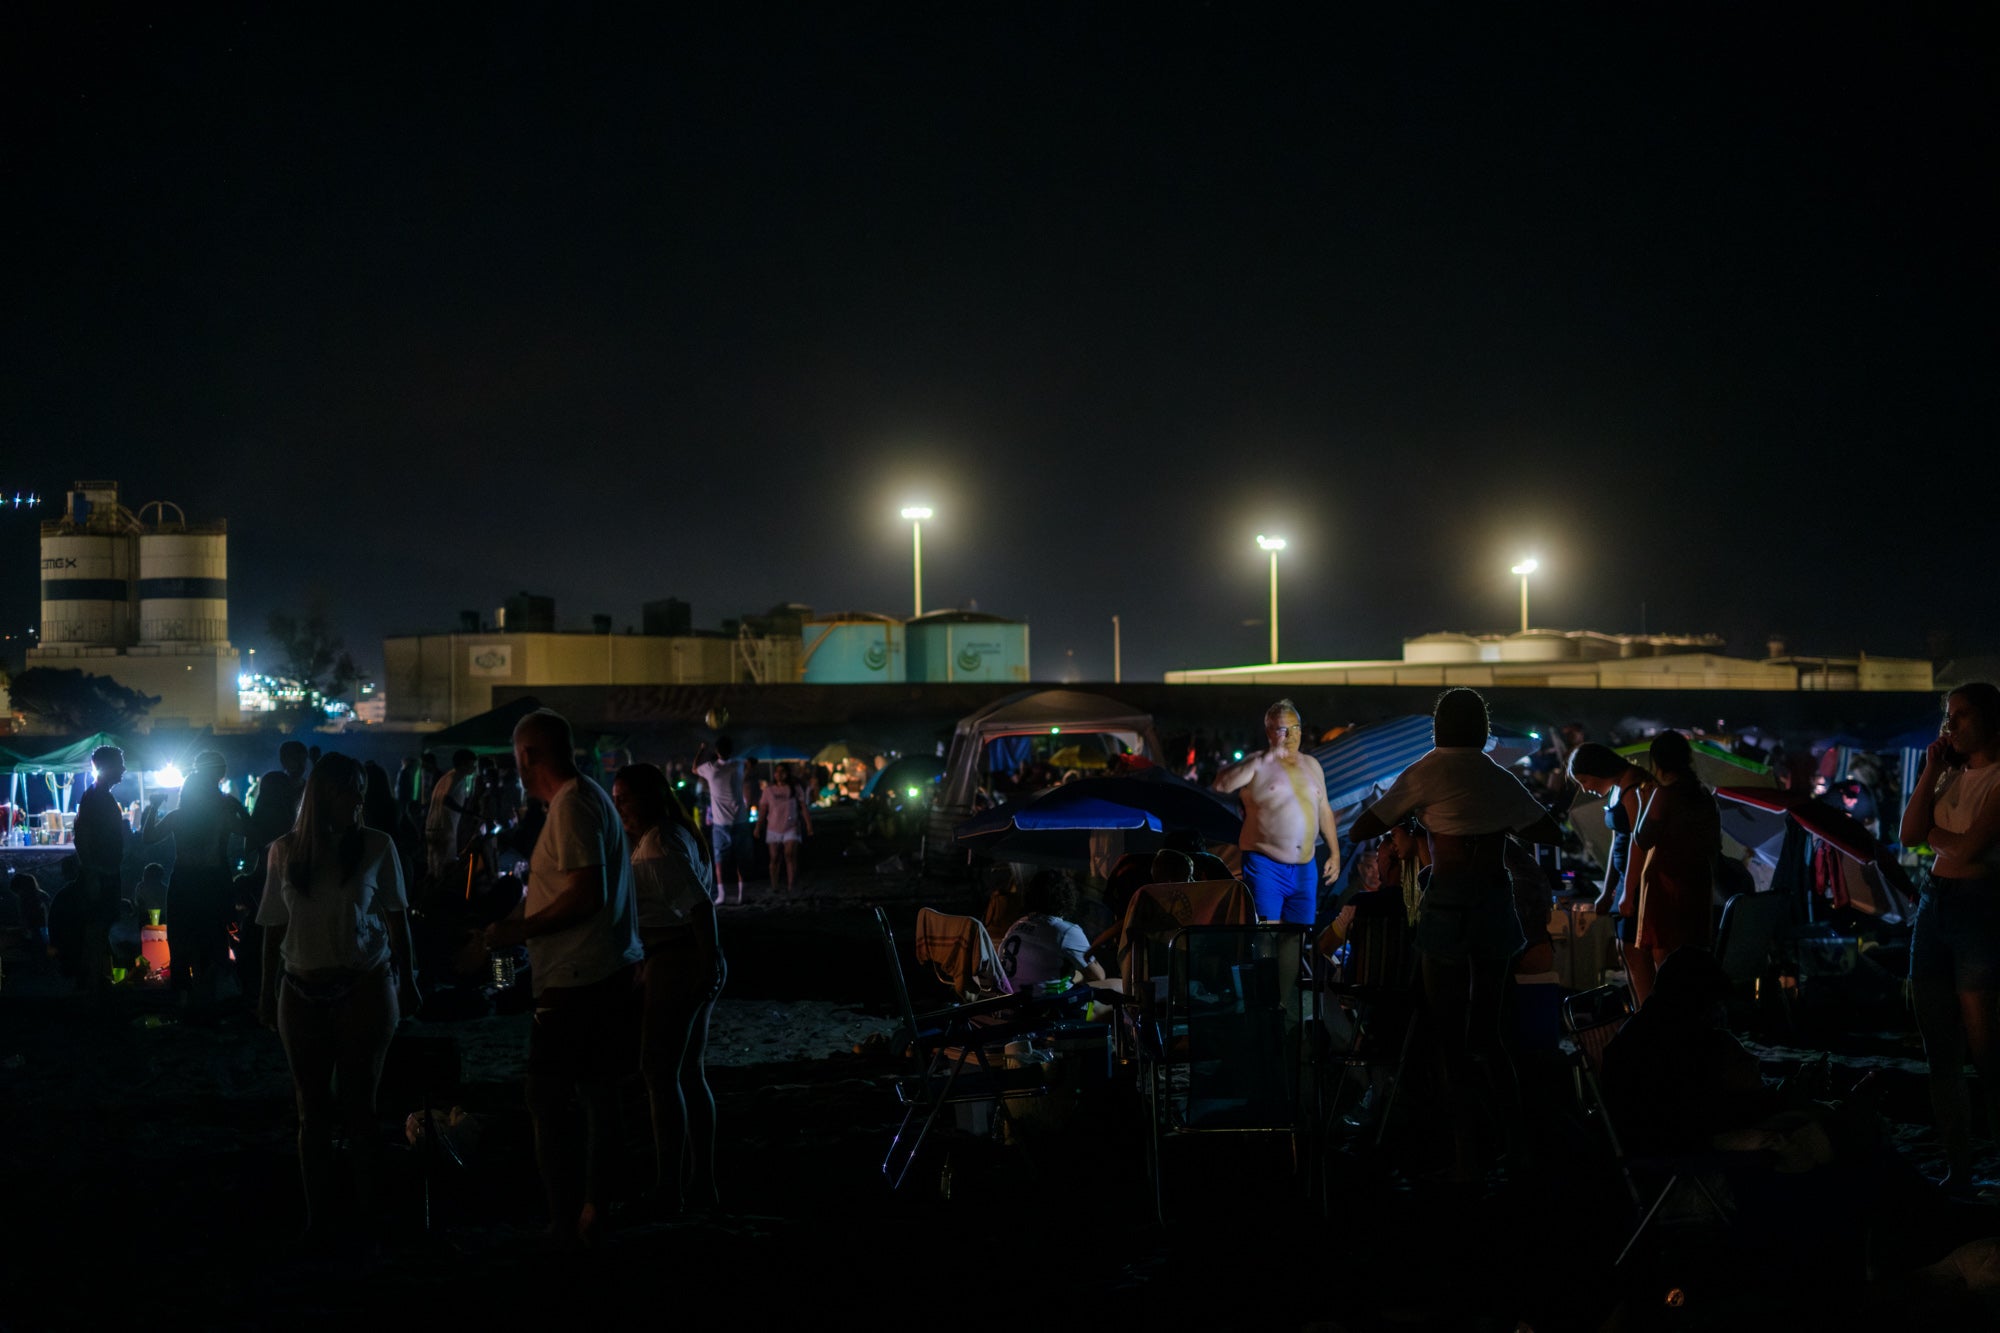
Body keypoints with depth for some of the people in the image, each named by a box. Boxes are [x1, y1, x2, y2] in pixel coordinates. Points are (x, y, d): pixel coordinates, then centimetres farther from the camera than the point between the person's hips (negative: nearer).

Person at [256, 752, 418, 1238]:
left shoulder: (377, 845, -1)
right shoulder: (284, 851, 3)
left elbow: (396, 916, 6)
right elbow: (275, 926, 8)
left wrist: (407, 981, 8)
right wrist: (267, 991, 9)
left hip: (364, 988, -2)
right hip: (303, 992, 2)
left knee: (359, 1106, 0)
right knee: (313, 1110, 7)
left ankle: (369, 1213, 8)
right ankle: (317, 1217, 14)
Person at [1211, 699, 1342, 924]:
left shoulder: (1311, 765, 17)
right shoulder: (1258, 764, 0)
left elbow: (1324, 812, 23)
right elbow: (1221, 784, -17)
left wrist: (1335, 853, 16)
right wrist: (1264, 760, -20)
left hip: (1304, 868, 5)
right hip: (1265, 865, -5)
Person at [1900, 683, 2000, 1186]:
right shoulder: (1951, 776, 15)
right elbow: (1910, 834, 5)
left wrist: (1930, 830, 2)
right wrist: (1931, 770, 1)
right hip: (1933, 904, 8)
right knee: (1940, 1052, 7)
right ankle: (1956, 1167, 12)